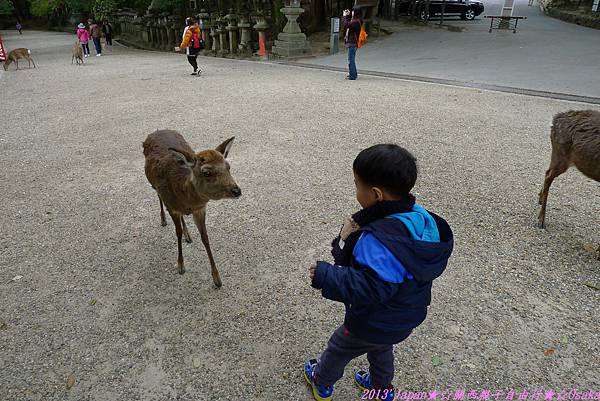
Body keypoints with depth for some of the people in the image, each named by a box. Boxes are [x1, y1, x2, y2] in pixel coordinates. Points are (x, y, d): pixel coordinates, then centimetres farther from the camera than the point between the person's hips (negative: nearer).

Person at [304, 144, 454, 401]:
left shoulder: (377, 241, -41)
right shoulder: (422, 217, -14)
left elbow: (371, 287, -39)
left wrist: (325, 276, -34)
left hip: (373, 326, -7)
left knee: (338, 349, 24)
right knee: (381, 348, 36)